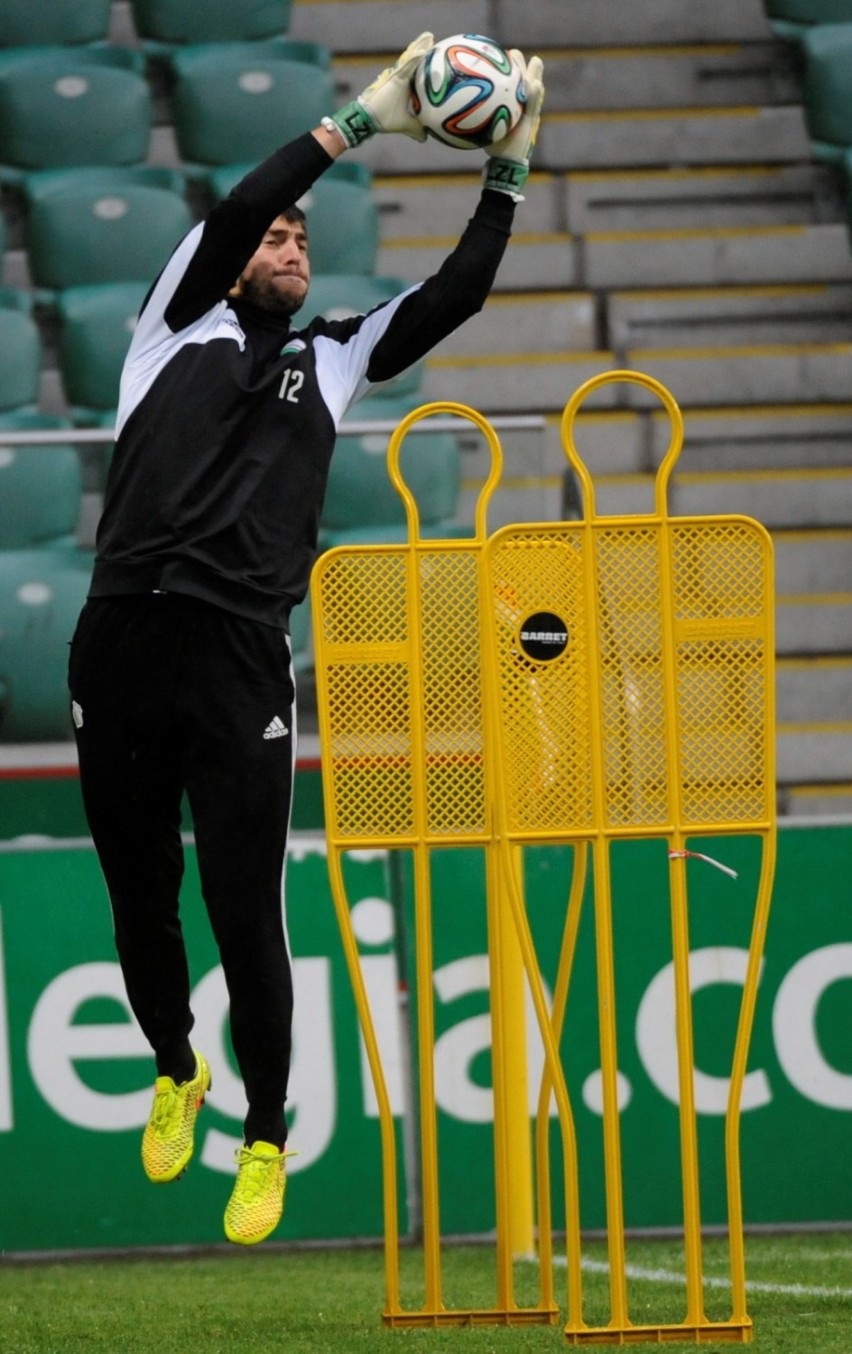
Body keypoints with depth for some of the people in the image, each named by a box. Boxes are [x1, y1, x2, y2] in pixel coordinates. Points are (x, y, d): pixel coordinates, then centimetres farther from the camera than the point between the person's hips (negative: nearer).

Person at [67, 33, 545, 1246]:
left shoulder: (334, 358, 20)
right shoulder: (179, 324, 13)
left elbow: (456, 293, 13)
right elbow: (229, 216, -2)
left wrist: (509, 171, 7)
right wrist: (358, 121, -3)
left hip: (241, 666, 1)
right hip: (122, 645, 0)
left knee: (248, 919, -3)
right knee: (141, 904, 9)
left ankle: (265, 1142, 11)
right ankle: (175, 1076, 35)